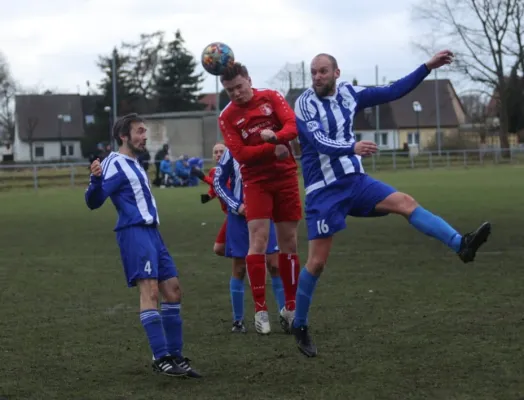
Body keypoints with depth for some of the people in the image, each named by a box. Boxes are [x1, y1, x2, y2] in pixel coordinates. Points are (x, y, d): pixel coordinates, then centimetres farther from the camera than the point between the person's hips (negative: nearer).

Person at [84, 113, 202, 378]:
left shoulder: (133, 164, 20)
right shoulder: (115, 164, -9)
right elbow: (94, 202, -19)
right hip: (134, 232, -10)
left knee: (172, 289, 8)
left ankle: (174, 356, 12)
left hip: (150, 232, 10)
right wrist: (96, 180, -35)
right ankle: (161, 358, -21)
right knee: (150, 290, -18)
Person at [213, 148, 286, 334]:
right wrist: (236, 206, -9)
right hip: (240, 215, -1)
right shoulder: (233, 151, -6)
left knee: (275, 264, -5)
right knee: (239, 268, 5)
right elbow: (218, 182, 1)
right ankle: (238, 320, 16)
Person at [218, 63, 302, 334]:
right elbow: (240, 154, -10)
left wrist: (276, 136, -31)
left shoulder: (271, 98, 1)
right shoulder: (227, 117, -1)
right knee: (258, 238, -15)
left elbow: (293, 125, -11)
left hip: (285, 177, 2)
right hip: (256, 181, -1)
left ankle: (290, 308, 16)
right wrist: (274, 150, -17)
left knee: (288, 241, 5)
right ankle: (260, 310, -11)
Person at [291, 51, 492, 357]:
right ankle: (300, 326, 10)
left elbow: (392, 92, 8)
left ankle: (461, 245, -24)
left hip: (355, 180, 5)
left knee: (405, 202, -15)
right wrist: (352, 147, -43)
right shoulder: (304, 104, -12)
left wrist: (428, 67, 3)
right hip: (324, 191, -5)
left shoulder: (348, 94, 3)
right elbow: (319, 141, -26)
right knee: (317, 262, -4)